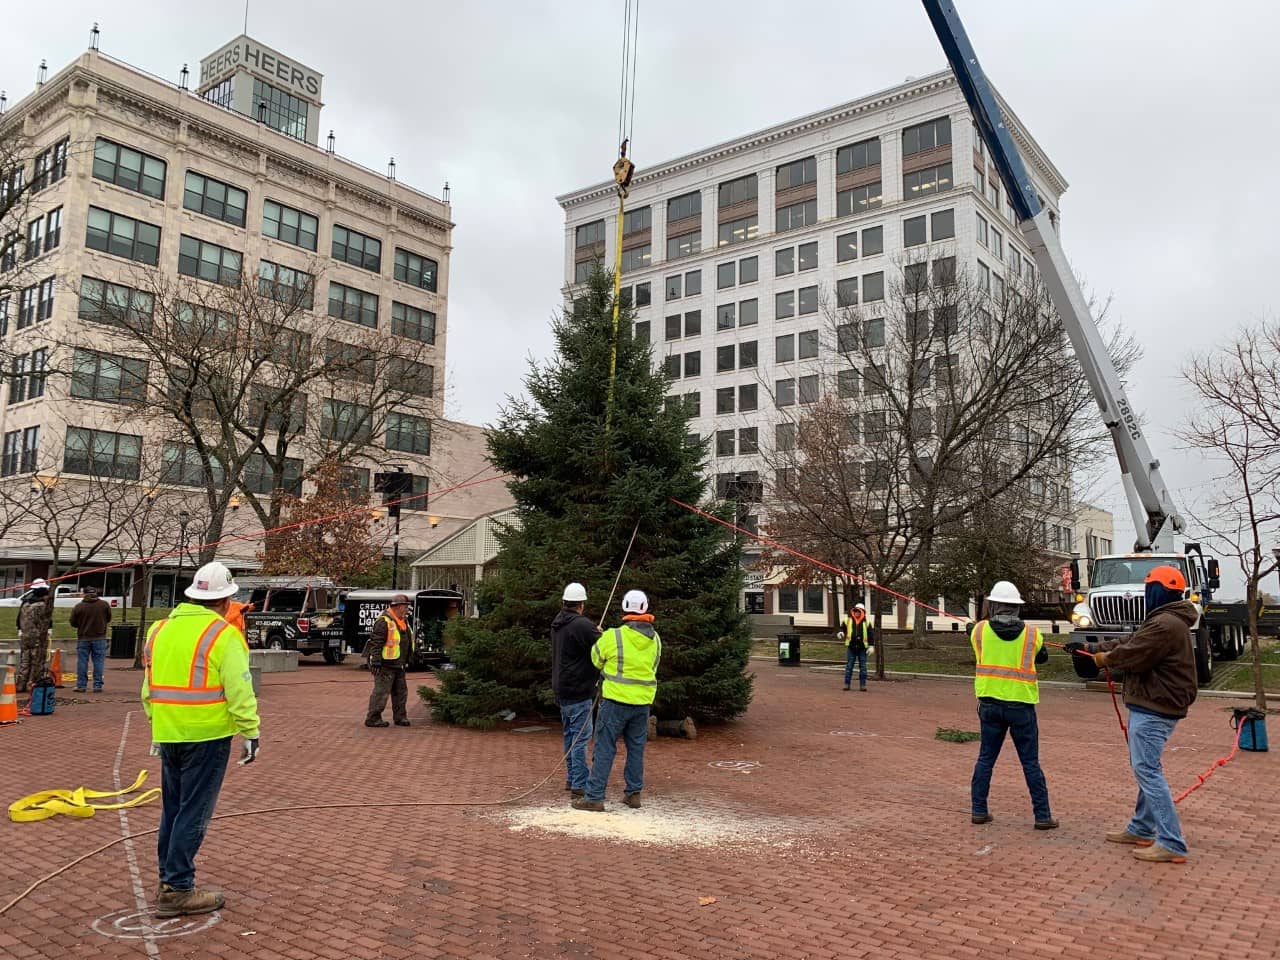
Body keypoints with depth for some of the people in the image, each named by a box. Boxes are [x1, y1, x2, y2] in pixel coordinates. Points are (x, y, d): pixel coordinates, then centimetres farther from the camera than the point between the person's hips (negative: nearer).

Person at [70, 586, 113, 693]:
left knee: (82, 662, 8)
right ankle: (97, 686, 3)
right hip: (99, 638, 0)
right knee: (98, 662, 4)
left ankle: (81, 685, 11)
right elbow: (108, 619, 8)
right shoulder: (104, 604, -4)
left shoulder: (78, 607, -6)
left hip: (83, 638, 0)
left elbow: (73, 623, 1)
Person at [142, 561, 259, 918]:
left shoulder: (160, 629, 10)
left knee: (172, 809, 18)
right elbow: (239, 691, -16)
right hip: (206, 736, -7)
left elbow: (148, 687, 16)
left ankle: (169, 880, 27)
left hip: (169, 735, 7)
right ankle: (177, 890, 7)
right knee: (193, 813, 1)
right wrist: (251, 733, -8)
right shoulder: (222, 634, -13)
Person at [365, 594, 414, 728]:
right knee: (381, 692, -6)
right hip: (385, 666, -10)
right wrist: (376, 660, -23)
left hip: (398, 666, 10)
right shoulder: (384, 622, -17)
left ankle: (400, 717, 24)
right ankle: (372, 718, 2)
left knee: (401, 691, 14)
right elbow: (376, 643, -20)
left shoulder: (404, 622, 15)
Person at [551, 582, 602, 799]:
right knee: (581, 736, -6)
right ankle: (580, 784, -5)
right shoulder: (582, 625, -18)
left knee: (570, 734, 17)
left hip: (561, 689, 9)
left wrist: (594, 633, 11)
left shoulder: (557, 624, 10)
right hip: (579, 690, -9)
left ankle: (571, 778, 24)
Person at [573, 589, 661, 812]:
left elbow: (596, 661, 1)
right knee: (636, 748, 15)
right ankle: (633, 793, 22)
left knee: (604, 749, 1)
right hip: (643, 702, 5)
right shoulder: (655, 639, 2)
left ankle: (594, 797, 2)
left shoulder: (613, 637, -13)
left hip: (616, 701, -5)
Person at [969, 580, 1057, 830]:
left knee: (985, 758, 11)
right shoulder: (1031, 633, -3)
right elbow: (1042, 657, 15)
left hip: (990, 704, 1)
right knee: (1031, 763, 7)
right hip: (1021, 705, -1)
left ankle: (979, 810, 13)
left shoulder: (979, 630, -3)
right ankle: (1042, 816, 10)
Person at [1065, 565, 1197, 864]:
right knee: (1144, 768, 18)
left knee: (1147, 771, -10)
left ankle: (1172, 844, -7)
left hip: (1153, 710, -11)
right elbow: (1127, 642, 21)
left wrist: (1105, 658, -1)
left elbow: (1131, 655, -21)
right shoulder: (1163, 620, 16)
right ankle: (1142, 829, 29)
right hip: (1151, 705, 11)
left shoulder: (1165, 624, -21)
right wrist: (1089, 648, 18)